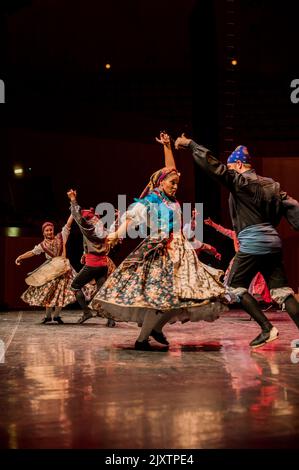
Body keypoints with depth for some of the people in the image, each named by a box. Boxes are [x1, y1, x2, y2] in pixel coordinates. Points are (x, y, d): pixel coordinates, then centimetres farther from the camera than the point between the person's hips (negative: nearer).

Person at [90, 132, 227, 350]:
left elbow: (171, 169, 22)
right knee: (161, 295, -14)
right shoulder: (151, 199, -6)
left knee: (185, 294, 7)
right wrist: (118, 234, -35)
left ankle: (157, 327, 16)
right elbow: (133, 215, -20)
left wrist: (167, 146, 19)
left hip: (179, 253, 9)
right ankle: (141, 340, -8)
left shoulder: (170, 199, 15)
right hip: (161, 252, -9)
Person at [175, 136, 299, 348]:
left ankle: (267, 328, -1)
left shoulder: (240, 181, -5)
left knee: (236, 287, 5)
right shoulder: (272, 184, 16)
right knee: (281, 290, 7)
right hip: (273, 241, 7)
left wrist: (190, 144, -5)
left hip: (252, 243, -7)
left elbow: (213, 166, -12)